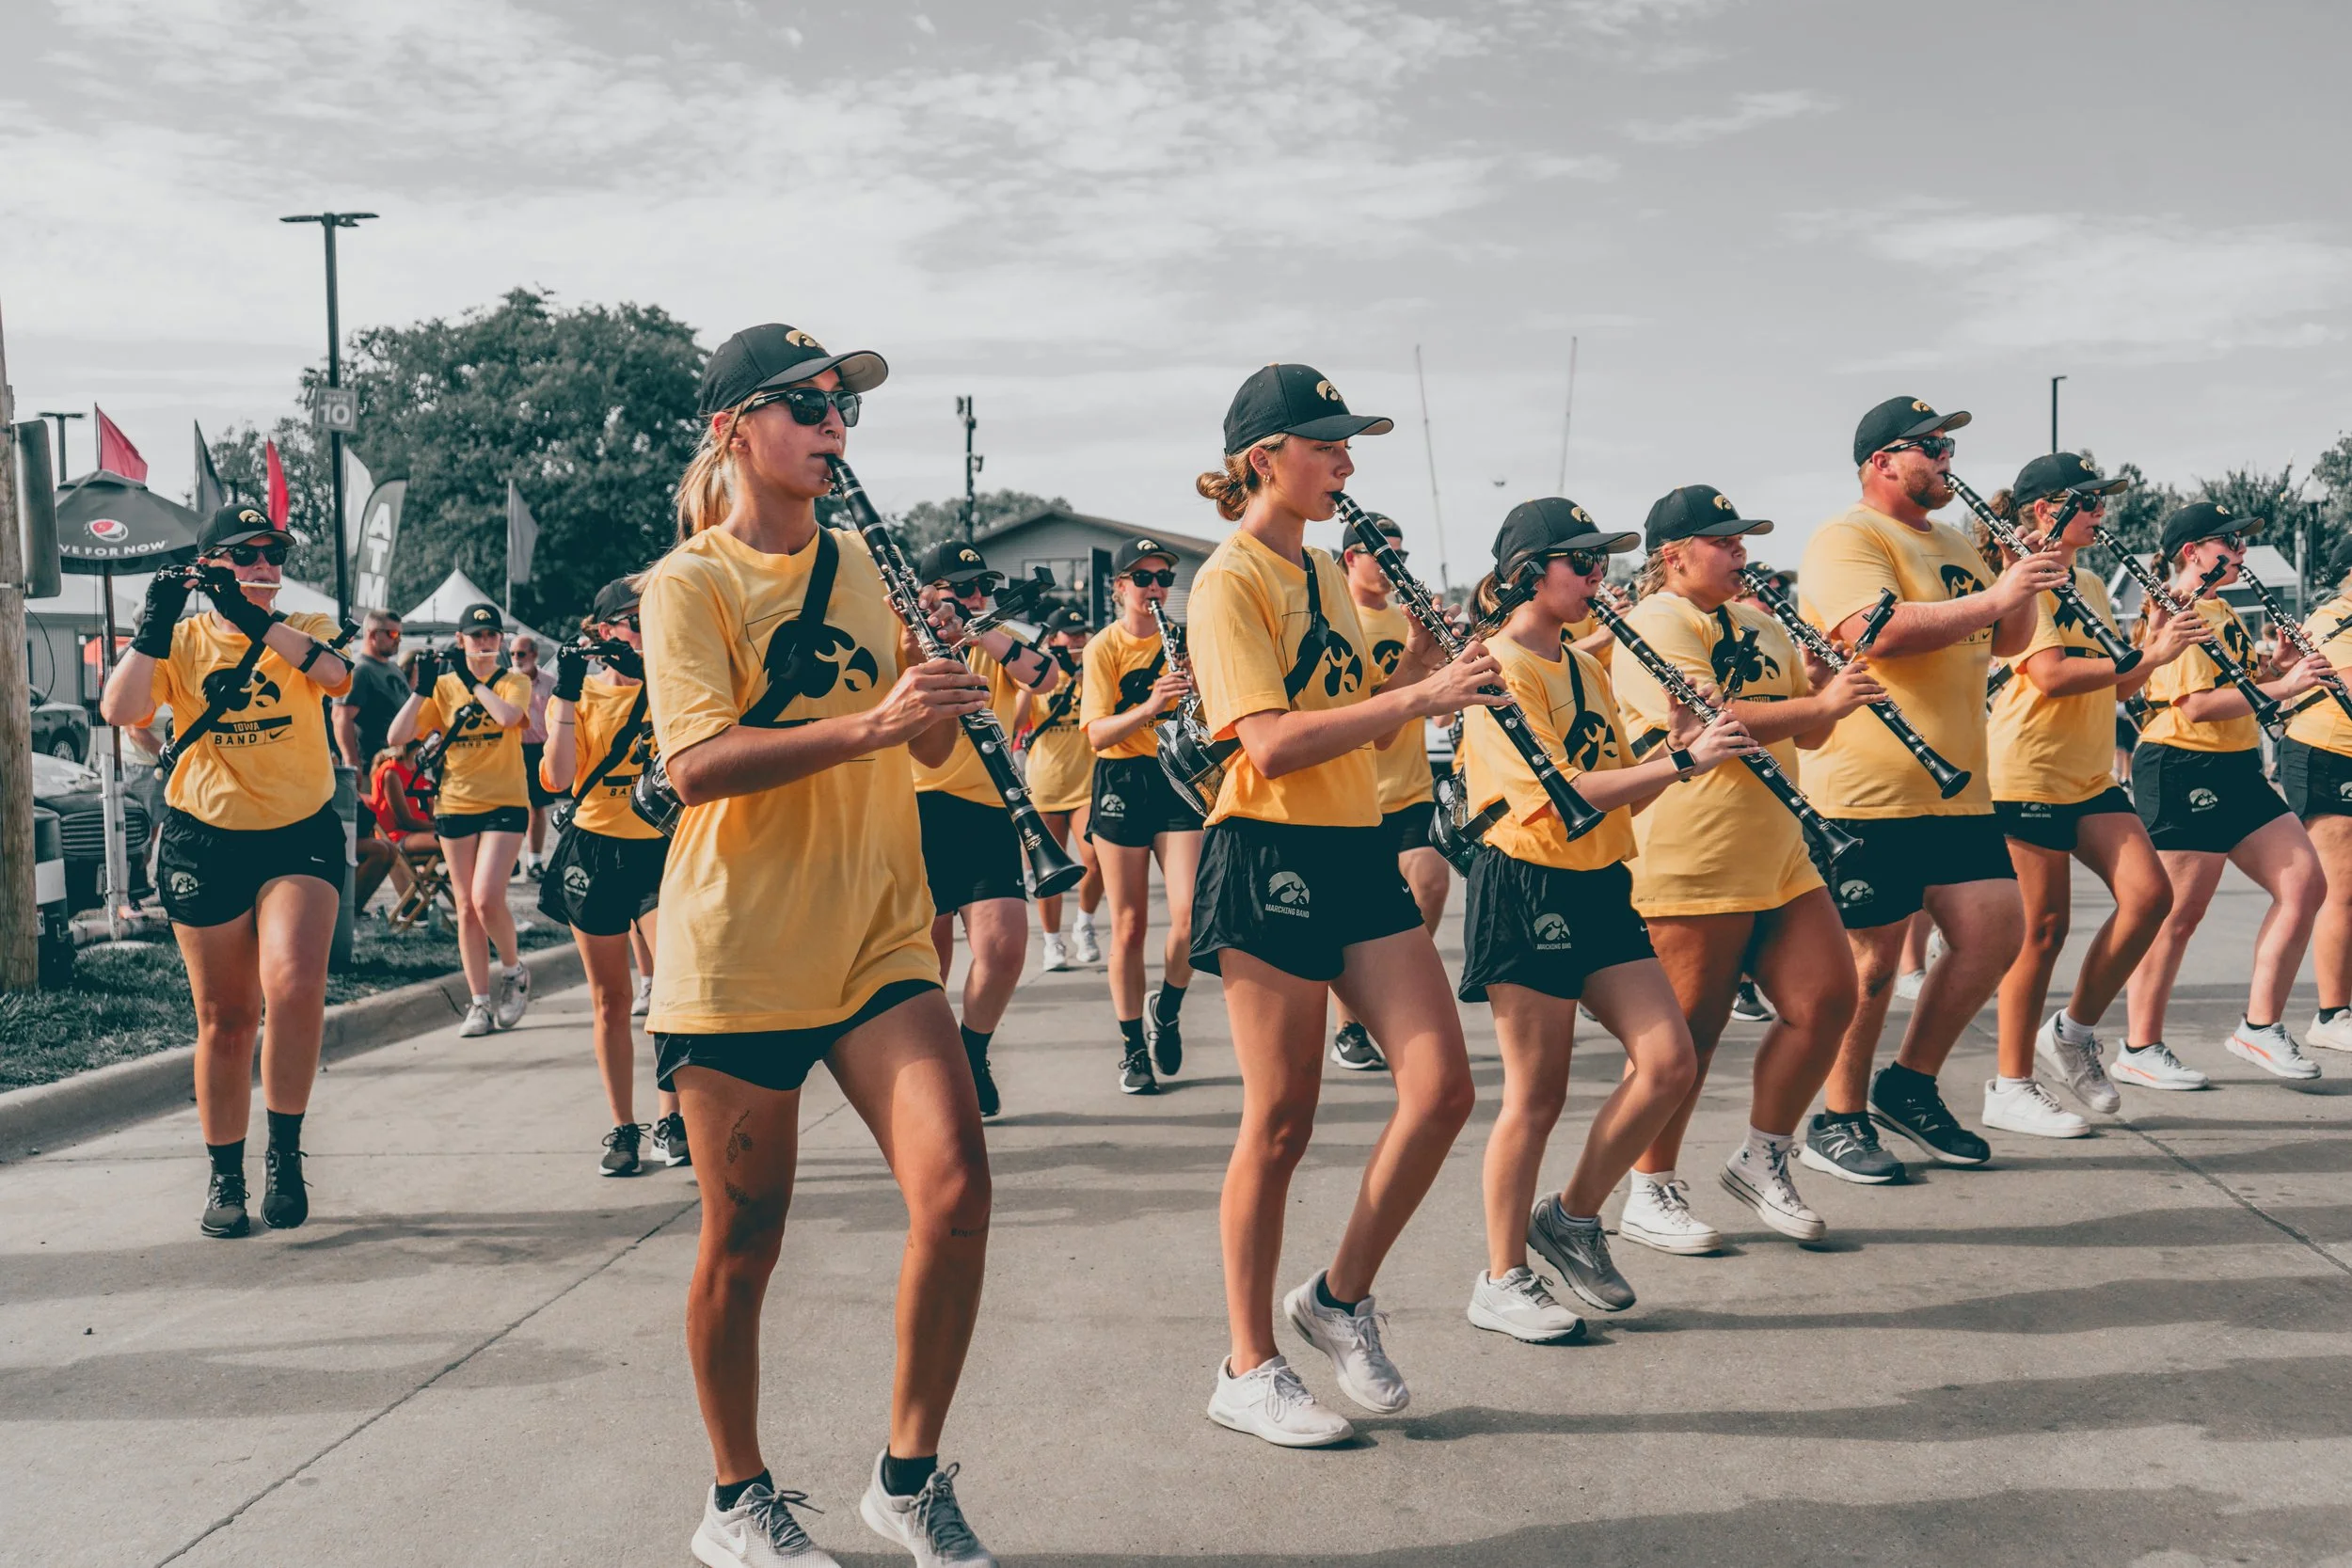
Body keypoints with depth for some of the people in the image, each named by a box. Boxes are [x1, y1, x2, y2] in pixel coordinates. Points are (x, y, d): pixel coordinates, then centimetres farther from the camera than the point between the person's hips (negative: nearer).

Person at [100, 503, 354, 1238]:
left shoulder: (305, 630, 3)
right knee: (225, 1019, 5)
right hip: (206, 843, 1)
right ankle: (225, 1178, 19)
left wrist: (255, 622, -28)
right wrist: (153, 626, -20)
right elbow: (121, 711, -12)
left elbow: (337, 674, -20)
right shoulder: (181, 642, 3)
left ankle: (285, 1154, -4)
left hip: (301, 835, -1)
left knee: (294, 990, -21)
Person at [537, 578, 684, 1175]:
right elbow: (558, 779, -11)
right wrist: (567, 694, -15)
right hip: (595, 851, 1)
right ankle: (622, 1127, 17)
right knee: (610, 999, 7)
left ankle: (671, 1117, -3)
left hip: (662, 847, 0)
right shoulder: (577, 695, 2)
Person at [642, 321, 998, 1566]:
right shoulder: (688, 583, -4)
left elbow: (920, 745, 18)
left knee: (955, 1193, -10)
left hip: (876, 937, 5)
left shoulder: (860, 564, 13)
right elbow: (696, 763, -19)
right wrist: (870, 724, -29)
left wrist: (942, 704, -5)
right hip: (738, 950, -4)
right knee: (744, 1239, 4)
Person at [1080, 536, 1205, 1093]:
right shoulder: (1104, 647, -1)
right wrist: (1149, 706, -27)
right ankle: (1133, 1048, 14)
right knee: (1129, 926, 2)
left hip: (1179, 779, 1)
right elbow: (1097, 734, -11)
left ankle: (1166, 1007, 15)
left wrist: (1199, 689, -13)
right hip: (1122, 783, -1)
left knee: (1191, 914, -13)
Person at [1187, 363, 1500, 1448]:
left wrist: (1425, 658, 5)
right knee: (1281, 1122, -1)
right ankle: (1248, 1371, 13)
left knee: (1441, 1087, -1)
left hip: (1357, 852, 8)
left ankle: (1341, 1299, 18)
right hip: (1269, 859, -8)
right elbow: (1271, 743, -21)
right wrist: (1420, 698, -24)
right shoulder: (1229, 583, -9)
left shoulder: (1327, 574, 17)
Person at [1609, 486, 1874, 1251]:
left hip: (1777, 855, 8)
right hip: (1690, 864, -8)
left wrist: (1829, 683, -2)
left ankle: (1762, 1159, 19)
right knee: (1688, 1031, -2)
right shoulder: (1654, 627, -10)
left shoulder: (1759, 626, 16)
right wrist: (1822, 702, -24)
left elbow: (1805, 734, 17)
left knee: (1828, 999, 4)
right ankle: (1649, 1195, 12)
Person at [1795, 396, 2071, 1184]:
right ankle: (1838, 1120, 11)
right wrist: (1991, 597, -23)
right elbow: (1878, 631, -25)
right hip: (1868, 790, -8)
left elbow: (2005, 641, 22)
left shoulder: (1954, 544, 19)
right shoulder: (1845, 540, -9)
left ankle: (1910, 1084, 21)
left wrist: (2025, 590, 2)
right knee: (1874, 953, -4)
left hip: (1957, 788, 8)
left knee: (1997, 930, 5)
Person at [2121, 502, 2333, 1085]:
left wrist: (2281, 664, 9)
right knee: (2178, 914, -5)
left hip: (2237, 770, 10)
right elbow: (2196, 706, -23)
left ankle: (2260, 1027, 10)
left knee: (2305, 884, 3)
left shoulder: (2221, 610, 18)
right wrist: (2281, 687, -23)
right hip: (2183, 771, -10)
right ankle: (2139, 1050, 6)